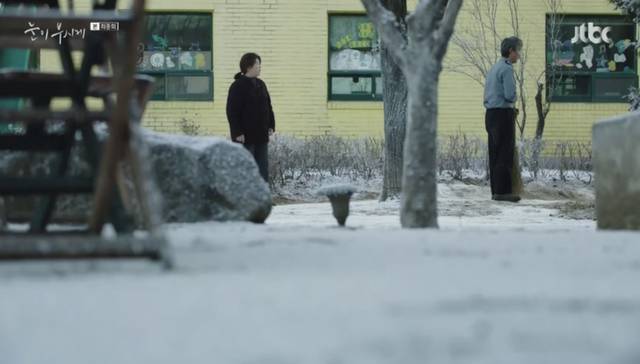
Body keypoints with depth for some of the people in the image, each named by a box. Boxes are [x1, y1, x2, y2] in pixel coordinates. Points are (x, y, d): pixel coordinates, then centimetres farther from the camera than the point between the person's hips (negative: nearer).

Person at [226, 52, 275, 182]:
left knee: (263, 167, 9)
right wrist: (237, 132, -19)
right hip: (245, 137, -8)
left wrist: (271, 126, 11)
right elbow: (232, 111, -15)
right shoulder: (238, 86, -11)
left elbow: (268, 107, 19)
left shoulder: (260, 84, 13)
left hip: (261, 135, 8)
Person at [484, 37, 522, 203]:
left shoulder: (494, 68, 17)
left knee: (494, 154, 9)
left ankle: (496, 190, 12)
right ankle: (502, 191, -10)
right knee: (505, 154, -8)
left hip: (490, 113, 9)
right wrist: (513, 101, 3)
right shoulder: (507, 69, -12)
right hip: (503, 114, -9)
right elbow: (510, 94, -21)